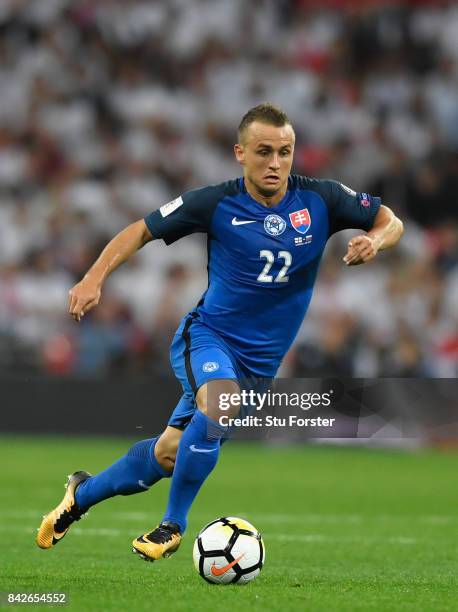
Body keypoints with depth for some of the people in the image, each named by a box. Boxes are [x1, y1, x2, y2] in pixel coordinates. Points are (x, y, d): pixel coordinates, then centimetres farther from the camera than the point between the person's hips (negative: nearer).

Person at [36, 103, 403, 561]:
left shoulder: (319, 200, -7)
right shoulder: (217, 204, -11)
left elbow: (390, 222, 4)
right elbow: (141, 231, 0)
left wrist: (375, 241, -19)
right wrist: (94, 278, -12)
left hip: (260, 359, 3)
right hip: (207, 335, -3)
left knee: (170, 453, 6)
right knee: (220, 402, -34)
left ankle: (83, 493, 32)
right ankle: (173, 525, -16)